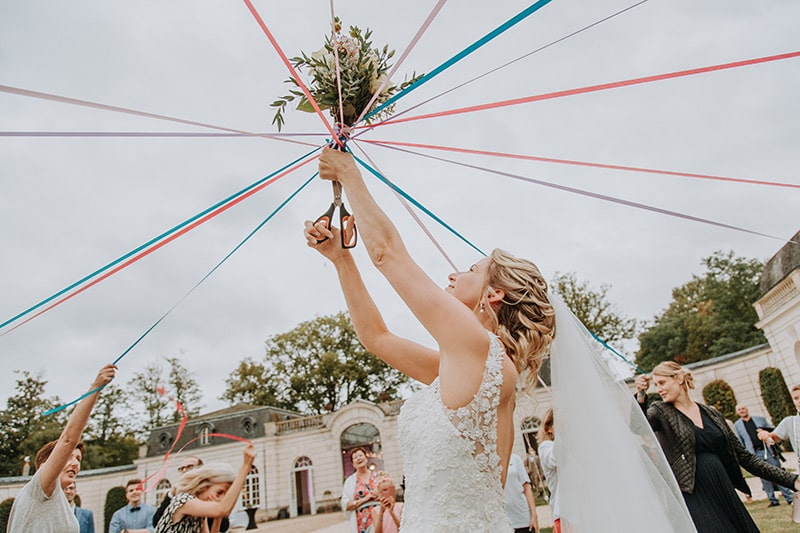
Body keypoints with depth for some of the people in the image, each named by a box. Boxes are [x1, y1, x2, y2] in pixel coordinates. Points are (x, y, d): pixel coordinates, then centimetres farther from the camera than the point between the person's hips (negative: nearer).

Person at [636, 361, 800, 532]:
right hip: (693, 498, -4)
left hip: (725, 496, 4)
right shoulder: (660, 411, 1)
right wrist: (641, 397, -35)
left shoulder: (711, 413, 10)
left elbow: (744, 456, 14)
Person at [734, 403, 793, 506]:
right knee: (765, 477, 2)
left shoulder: (760, 419, 9)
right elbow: (739, 442, 8)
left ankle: (789, 498, 9)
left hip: (769, 451, 0)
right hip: (755, 454, 0)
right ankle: (773, 500, 8)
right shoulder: (737, 425, 7)